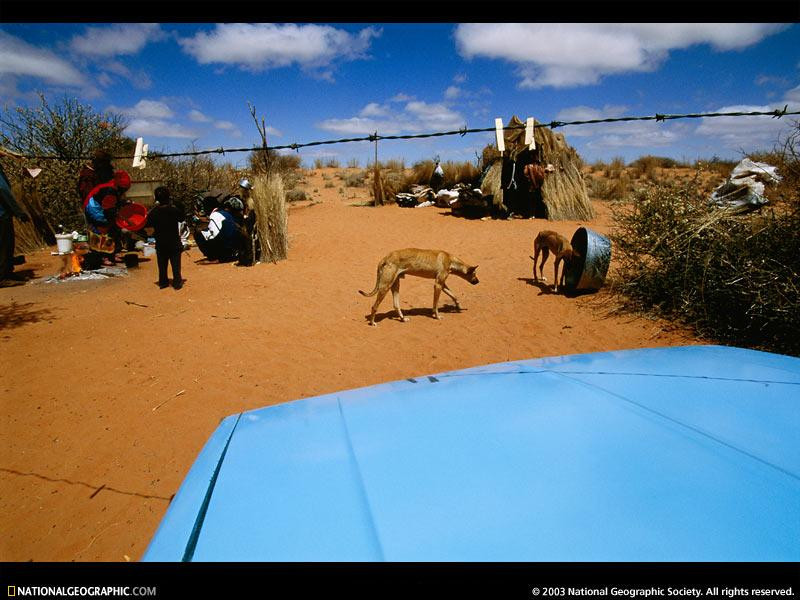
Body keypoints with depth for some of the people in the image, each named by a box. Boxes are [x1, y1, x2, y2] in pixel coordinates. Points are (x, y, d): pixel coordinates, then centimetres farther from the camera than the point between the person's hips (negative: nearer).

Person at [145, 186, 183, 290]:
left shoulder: (154, 211, -8)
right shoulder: (174, 209, -14)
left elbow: (147, 224, -2)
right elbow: (181, 218, 3)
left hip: (160, 242, 2)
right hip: (174, 242, -2)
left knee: (162, 264, 13)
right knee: (175, 263, 5)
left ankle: (163, 282, 20)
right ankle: (177, 282, 6)